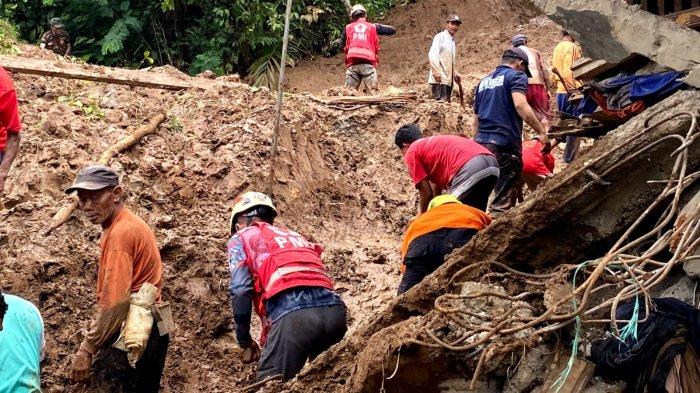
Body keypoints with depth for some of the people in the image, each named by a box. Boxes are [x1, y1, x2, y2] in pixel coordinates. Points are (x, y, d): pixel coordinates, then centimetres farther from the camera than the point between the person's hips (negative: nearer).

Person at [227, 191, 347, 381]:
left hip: (292, 314, -6)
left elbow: (240, 291, 5)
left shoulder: (240, 238, 21)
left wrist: (245, 342, 15)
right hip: (334, 310, 6)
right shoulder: (295, 235, 38)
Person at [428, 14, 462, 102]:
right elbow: (432, 55, -17)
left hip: (448, 79, 9)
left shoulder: (452, 41, 21)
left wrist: (455, 74, 20)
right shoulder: (440, 37, -5)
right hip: (439, 79, -9)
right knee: (441, 102, -16)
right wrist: (437, 73, -23)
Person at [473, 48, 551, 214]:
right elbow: (520, 104, -17)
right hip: (505, 144, -7)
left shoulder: (484, 82, 24)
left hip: (481, 143, 7)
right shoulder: (516, 76, 2)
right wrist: (542, 132, -19)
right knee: (504, 201, -6)